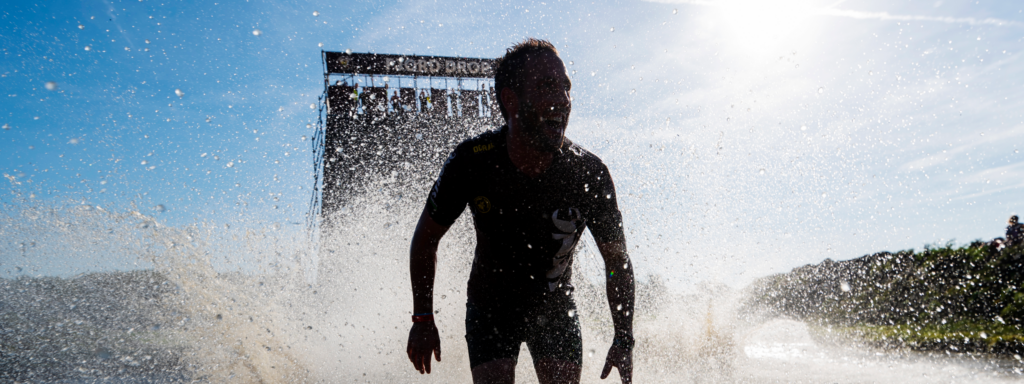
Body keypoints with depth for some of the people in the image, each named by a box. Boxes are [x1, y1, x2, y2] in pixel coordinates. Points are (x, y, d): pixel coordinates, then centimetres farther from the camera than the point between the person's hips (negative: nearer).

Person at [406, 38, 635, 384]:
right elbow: (426, 238, -6)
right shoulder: (471, 161, -23)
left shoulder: (589, 174, -22)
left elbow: (618, 261, -6)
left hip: (555, 308, 1)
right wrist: (422, 319, -7)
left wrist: (624, 340, -10)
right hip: (490, 307, 0)